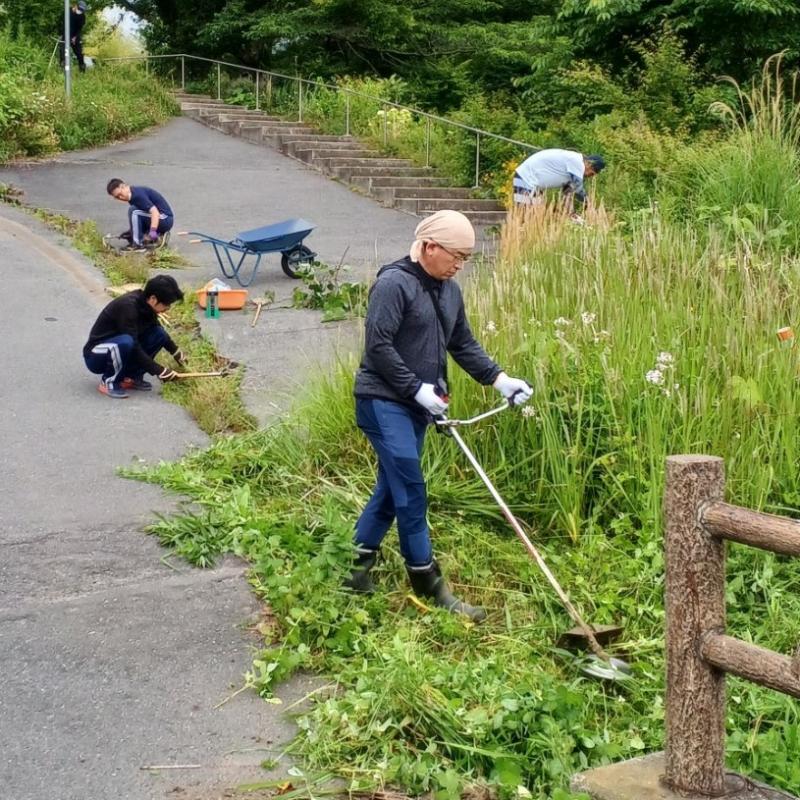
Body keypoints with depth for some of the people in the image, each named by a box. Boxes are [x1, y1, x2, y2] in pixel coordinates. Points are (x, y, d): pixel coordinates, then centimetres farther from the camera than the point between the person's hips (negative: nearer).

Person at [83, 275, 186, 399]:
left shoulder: (145, 304, -4)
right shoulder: (127, 306, -29)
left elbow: (159, 331, 18)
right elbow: (134, 348, -30)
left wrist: (176, 353, 22)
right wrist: (160, 371, -25)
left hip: (117, 350, 8)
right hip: (96, 356, -8)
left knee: (159, 334, -6)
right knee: (126, 342, -38)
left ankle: (132, 377, 2)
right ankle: (108, 382, -13)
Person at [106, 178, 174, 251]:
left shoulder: (138, 195, -21)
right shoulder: (133, 195, 9)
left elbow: (154, 211, -33)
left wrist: (153, 231, -43)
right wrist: (130, 231, 6)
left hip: (165, 220, -10)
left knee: (133, 211, -24)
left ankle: (137, 244, -19)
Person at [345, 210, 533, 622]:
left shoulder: (448, 290, 12)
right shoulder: (393, 284, -15)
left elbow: (464, 345, 17)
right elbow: (378, 347, -19)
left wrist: (499, 379, 5)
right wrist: (418, 389, -19)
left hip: (416, 405, 9)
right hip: (383, 402, -9)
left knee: (391, 489, 13)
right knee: (410, 492, -7)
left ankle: (358, 567, 24)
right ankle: (428, 583, 0)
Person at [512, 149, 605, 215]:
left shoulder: (572, 161, 13)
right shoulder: (577, 163, -18)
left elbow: (568, 190, 17)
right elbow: (578, 190, -14)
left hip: (532, 181, 11)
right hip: (526, 180, -11)